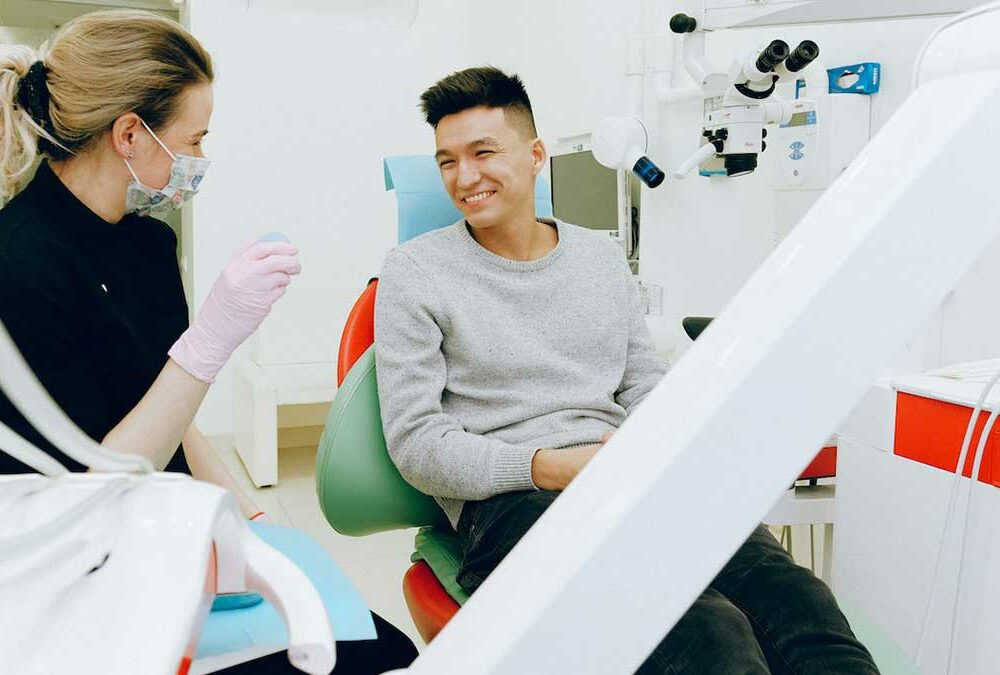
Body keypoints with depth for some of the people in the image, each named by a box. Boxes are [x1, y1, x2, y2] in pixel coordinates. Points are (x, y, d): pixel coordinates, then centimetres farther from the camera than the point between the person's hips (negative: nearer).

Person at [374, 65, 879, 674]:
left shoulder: (603, 257, 20)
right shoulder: (416, 271, 6)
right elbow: (415, 441, -1)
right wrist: (550, 466, -15)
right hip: (511, 501, -4)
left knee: (794, 598, -27)